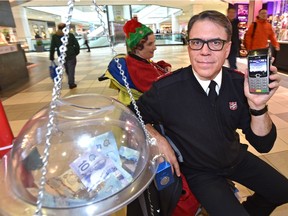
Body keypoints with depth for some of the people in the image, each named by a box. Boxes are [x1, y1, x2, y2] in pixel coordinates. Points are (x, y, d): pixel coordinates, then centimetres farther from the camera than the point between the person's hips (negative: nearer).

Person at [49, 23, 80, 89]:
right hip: (71, 55, -3)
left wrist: (51, 57, 5)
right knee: (71, 70, 1)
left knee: (67, 70, 19)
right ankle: (71, 83, 0)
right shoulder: (70, 35, -2)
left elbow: (52, 48, 0)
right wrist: (76, 52, 9)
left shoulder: (54, 36, 2)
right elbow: (76, 44, -3)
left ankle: (70, 82, 30)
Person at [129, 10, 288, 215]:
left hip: (237, 158, 5)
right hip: (200, 172, -4)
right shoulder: (166, 90, -27)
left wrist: (257, 106, -31)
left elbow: (263, 144, -13)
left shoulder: (239, 83, -16)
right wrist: (158, 139, -25)